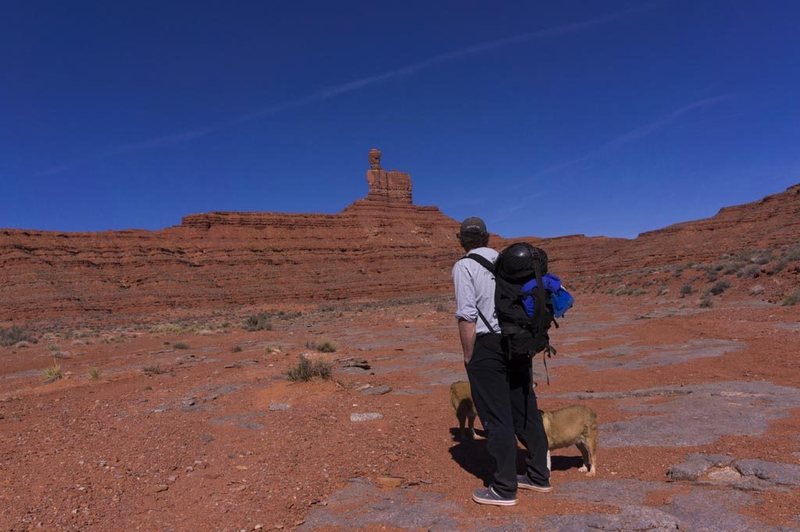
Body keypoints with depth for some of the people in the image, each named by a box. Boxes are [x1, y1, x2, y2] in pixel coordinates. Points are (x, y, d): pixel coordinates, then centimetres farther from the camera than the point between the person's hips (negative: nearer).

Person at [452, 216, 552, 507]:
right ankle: (539, 476, 29)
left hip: (487, 345, -7)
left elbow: (467, 316, -16)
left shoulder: (464, 267, -8)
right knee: (526, 410, 16)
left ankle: (504, 488, 13)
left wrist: (469, 358, -9)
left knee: (497, 418, 2)